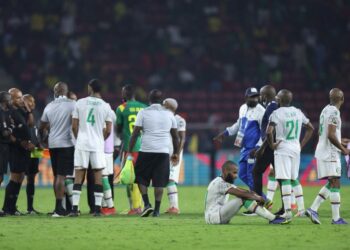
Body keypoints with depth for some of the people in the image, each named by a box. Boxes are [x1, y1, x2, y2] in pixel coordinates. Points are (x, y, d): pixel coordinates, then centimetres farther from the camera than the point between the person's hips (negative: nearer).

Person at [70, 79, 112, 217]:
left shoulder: (80, 103, 1)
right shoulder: (106, 106, 1)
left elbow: (74, 126, 3)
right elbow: (108, 130, 1)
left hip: (82, 143, 0)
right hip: (98, 144, 0)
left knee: (79, 177, 2)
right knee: (98, 177, 5)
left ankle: (74, 208, -4)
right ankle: (97, 209, 1)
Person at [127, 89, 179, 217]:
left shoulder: (143, 113, 0)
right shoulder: (169, 114, 9)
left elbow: (135, 133, -4)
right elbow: (175, 136, 14)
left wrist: (129, 152, 0)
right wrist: (176, 153, 23)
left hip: (146, 151, -2)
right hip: (163, 152, 2)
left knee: (141, 178, 12)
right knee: (159, 182, 5)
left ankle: (147, 204, -3)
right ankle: (157, 210, 2)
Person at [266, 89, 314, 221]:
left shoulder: (276, 114, -10)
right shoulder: (298, 112, 9)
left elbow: (269, 132, -23)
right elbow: (310, 128, 16)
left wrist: (272, 144, -7)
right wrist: (302, 144, 17)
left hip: (282, 148, -6)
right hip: (296, 148, 6)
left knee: (285, 179, -8)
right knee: (294, 179, 16)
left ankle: (288, 211, -15)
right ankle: (301, 208, 15)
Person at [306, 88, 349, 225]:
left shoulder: (325, 110, 13)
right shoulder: (334, 112, -16)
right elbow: (331, 135, -22)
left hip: (322, 151, 9)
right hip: (330, 153, -9)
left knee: (331, 184, 13)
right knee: (335, 184, -6)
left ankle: (313, 209, 7)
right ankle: (336, 218, -6)